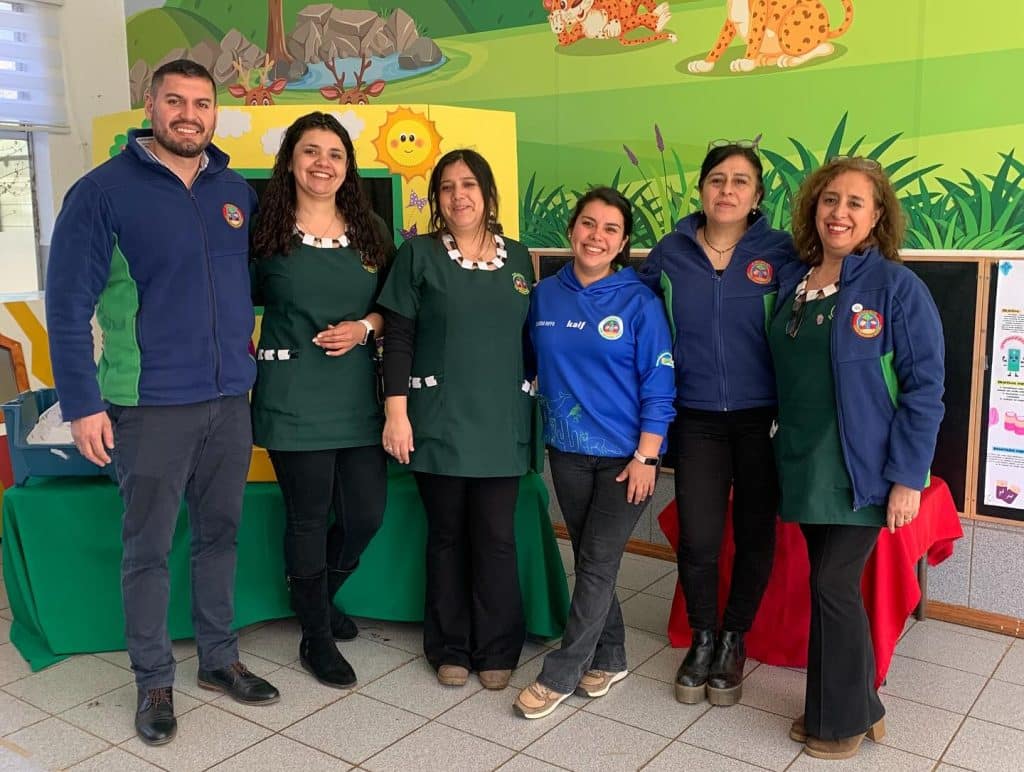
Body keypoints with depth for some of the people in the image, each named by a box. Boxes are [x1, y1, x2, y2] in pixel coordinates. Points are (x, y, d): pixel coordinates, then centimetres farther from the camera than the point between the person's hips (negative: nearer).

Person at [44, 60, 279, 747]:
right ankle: (154, 681, 22)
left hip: (230, 399, 4)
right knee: (149, 547, 6)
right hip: (150, 404, -4)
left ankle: (220, 657, 31)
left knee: (220, 534, 14)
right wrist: (82, 405, -10)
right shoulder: (104, 191, -7)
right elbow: (68, 303, -7)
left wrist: (248, 355, 11)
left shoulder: (238, 193, 7)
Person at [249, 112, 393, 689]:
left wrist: (364, 327, -5)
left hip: (358, 396, 4)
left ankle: (319, 597, 37)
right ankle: (317, 637, 25)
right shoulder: (268, 230, -2)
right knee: (308, 519, 5)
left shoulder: (370, 231, 8)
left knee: (368, 514, 6)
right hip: (294, 397, -4)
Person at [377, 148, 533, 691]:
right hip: (439, 421, -2)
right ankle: (450, 648, 23)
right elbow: (399, 339, -3)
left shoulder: (517, 258, 10)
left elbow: (530, 338, 15)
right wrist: (396, 412, -10)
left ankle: (495, 650, 20)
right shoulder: (418, 254, 0)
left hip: (501, 423, 2)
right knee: (447, 534, 8)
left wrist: (535, 408, 13)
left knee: (496, 537, 4)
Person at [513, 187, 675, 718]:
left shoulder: (639, 302, -9)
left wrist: (645, 457, -13)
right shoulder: (545, 295, 2)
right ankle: (608, 660, 30)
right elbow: (535, 366, 14)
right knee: (589, 561, 13)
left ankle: (560, 675, 12)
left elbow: (658, 387, -10)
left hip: (626, 455, -4)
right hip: (567, 450, 4)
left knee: (596, 564, 1)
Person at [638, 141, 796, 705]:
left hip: (762, 419, -1)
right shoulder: (669, 254, 1)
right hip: (697, 420, 1)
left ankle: (734, 640, 32)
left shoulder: (780, 254, -5)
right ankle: (702, 639, 26)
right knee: (697, 540, 0)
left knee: (755, 535, 10)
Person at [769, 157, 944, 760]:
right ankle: (858, 705, 32)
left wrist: (907, 477, -15)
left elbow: (925, 388, -11)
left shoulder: (898, 286, -10)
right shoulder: (791, 281, 6)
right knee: (832, 585, 14)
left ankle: (841, 720, 20)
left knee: (832, 585, -1)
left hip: (862, 470, -5)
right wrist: (787, 447, 7)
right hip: (806, 467, 5)